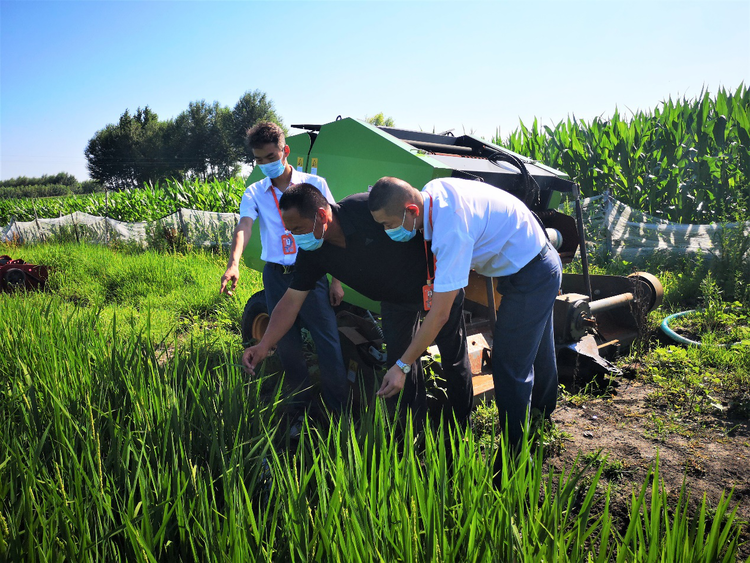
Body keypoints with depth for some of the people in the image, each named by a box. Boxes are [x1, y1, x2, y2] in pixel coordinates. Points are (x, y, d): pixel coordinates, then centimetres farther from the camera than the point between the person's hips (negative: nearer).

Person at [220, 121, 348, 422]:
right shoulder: (254, 193, 5)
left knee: (328, 344, -4)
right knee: (287, 346, 10)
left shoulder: (314, 184, 1)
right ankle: (301, 410, 27)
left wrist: (337, 279, -2)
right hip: (275, 276, 3)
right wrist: (233, 263, -34)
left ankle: (340, 413, 10)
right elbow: (243, 227, -13)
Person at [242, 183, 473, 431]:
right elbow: (291, 301, -13)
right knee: (398, 361, 4)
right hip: (396, 299, 5)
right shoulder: (312, 253, -18)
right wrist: (264, 345, -22)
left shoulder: (370, 208, -36)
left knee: (453, 357, 8)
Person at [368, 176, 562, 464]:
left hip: (530, 276, -10)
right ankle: (544, 415, 48)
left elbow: (439, 314, -33)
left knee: (509, 366, -6)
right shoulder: (432, 189, -10)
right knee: (535, 353, 26)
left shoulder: (451, 229, -36)